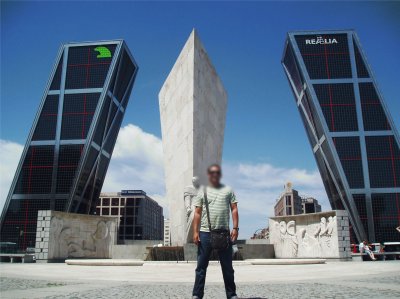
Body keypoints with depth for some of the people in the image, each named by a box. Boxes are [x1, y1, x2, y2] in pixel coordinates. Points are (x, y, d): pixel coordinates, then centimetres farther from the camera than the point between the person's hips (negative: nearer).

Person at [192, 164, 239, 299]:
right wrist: (195, 231, -3)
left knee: (227, 267, 9)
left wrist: (235, 228, -6)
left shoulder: (228, 190, 11)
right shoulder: (203, 192, 9)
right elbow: (197, 213, 6)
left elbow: (234, 209, 5)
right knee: (201, 266, 3)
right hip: (205, 233, 0)